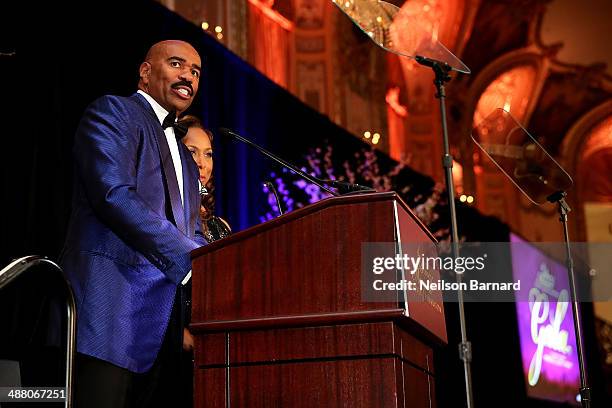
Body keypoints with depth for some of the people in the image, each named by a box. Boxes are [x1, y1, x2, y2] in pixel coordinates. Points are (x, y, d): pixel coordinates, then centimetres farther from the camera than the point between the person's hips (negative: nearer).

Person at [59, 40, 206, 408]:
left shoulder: (185, 159, 27)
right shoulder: (113, 112, 3)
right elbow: (114, 195, -14)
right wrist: (189, 260, -21)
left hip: (162, 326, 7)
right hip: (111, 305, -7)